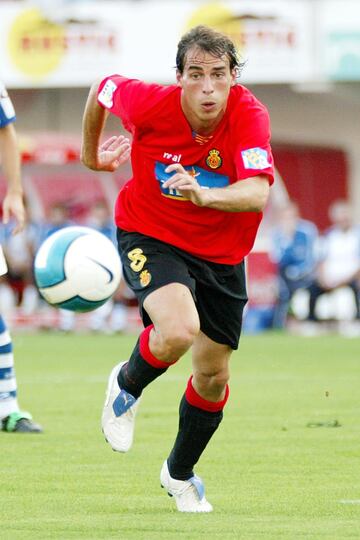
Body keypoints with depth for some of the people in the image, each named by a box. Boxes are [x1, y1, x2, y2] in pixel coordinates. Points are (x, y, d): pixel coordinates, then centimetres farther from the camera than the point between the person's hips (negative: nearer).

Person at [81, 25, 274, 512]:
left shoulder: (250, 116, -25)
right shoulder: (150, 103, -23)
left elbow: (257, 193, -39)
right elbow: (103, 89, 0)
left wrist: (204, 195, -58)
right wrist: (91, 153, 16)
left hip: (221, 254, 2)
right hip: (150, 237, -2)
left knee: (213, 374, 9)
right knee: (178, 332, -30)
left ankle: (180, 474, 37)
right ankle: (127, 386, 5)